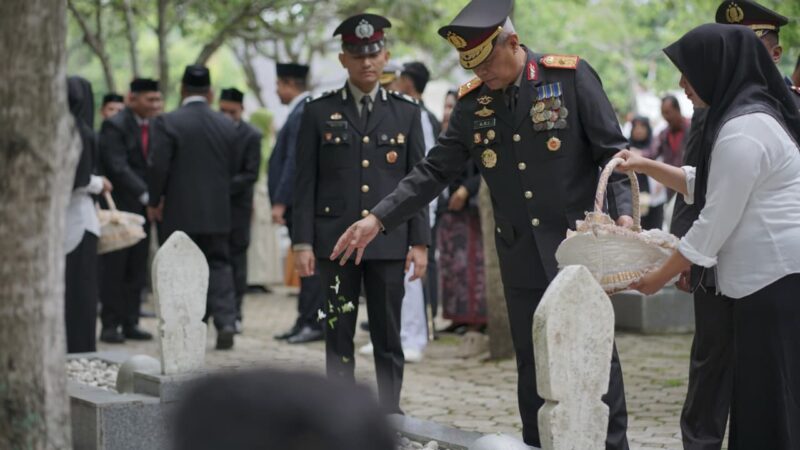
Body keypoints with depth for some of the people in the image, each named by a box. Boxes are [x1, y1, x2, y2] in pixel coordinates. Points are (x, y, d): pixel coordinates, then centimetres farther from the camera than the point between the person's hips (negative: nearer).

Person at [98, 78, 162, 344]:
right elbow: (118, 168, -19)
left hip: (142, 208, 6)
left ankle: (130, 323, 11)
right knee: (114, 269, -3)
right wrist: (146, 195, -25)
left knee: (137, 271, 6)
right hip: (119, 206, -6)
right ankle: (110, 325, 1)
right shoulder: (114, 126, -10)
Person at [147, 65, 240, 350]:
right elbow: (233, 169, 9)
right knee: (218, 265, 9)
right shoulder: (227, 125, 4)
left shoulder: (167, 123, -10)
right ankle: (225, 322, -5)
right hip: (218, 212, 3)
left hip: (178, 213, -3)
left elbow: (158, 167, -13)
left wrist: (154, 201, -1)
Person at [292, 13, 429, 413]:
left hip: (388, 241, 1)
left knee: (388, 337, 3)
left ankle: (390, 412, 10)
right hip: (336, 241, 0)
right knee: (338, 337, 3)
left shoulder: (406, 113, 8)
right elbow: (305, 182, 4)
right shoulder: (318, 112, 5)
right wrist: (302, 242, -3)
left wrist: (420, 241, 1)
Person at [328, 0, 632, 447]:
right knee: (532, 365, 7)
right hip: (521, 259, 4)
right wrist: (378, 219, 0)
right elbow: (435, 171, 8)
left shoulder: (571, 76, -6)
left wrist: (624, 211, -21)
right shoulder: (473, 101, 5)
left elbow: (613, 151, -6)